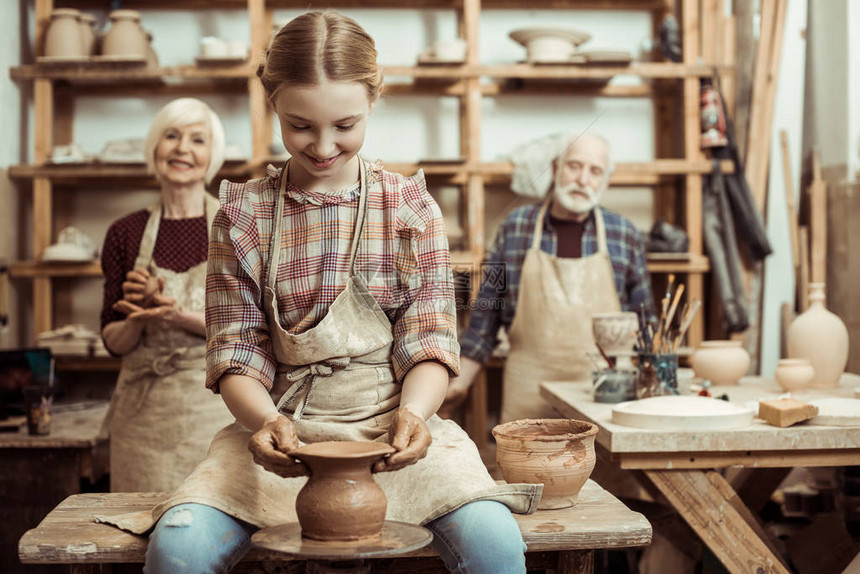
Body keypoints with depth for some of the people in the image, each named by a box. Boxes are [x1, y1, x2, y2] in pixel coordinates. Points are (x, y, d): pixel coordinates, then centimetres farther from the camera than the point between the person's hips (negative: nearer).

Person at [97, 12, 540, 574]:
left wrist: (413, 412, -21)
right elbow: (237, 352, 2)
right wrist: (265, 419, -20)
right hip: (281, 430, 1)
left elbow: (431, 342, 0)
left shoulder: (411, 208, 3)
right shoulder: (244, 214, 4)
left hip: (392, 428, 0)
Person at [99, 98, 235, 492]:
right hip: (144, 411, 2)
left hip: (218, 404, -1)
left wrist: (180, 315, -18)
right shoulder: (126, 233, 7)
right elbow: (113, 341, 8)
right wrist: (140, 317, -13)